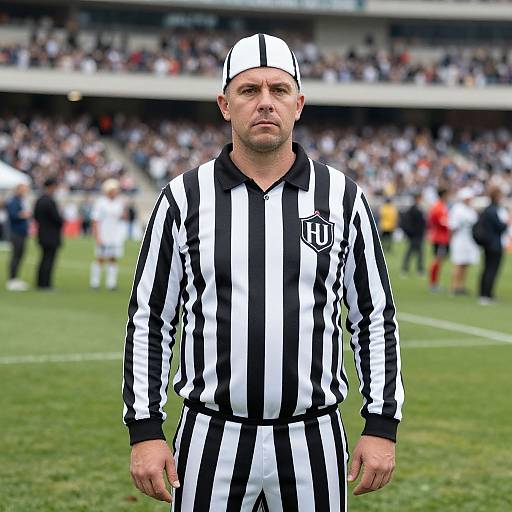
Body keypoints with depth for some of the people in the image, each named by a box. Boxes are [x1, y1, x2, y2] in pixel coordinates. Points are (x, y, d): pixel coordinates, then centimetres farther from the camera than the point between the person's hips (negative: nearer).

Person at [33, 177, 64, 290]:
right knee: (49, 260, -3)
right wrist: (62, 221, 0)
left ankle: (41, 283, 19)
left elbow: (36, 216, 13)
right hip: (52, 235, -9)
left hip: (42, 234, 9)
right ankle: (45, 284, -1)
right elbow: (57, 218, -20)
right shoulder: (50, 201, -21)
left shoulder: (39, 200, 6)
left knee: (45, 259, 16)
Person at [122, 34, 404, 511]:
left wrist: (381, 426, 1)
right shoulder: (184, 198, 1)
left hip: (312, 439, 1)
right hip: (213, 438, 0)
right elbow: (149, 319, 4)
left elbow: (375, 316, 7)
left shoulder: (342, 197, 2)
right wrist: (144, 430, -2)